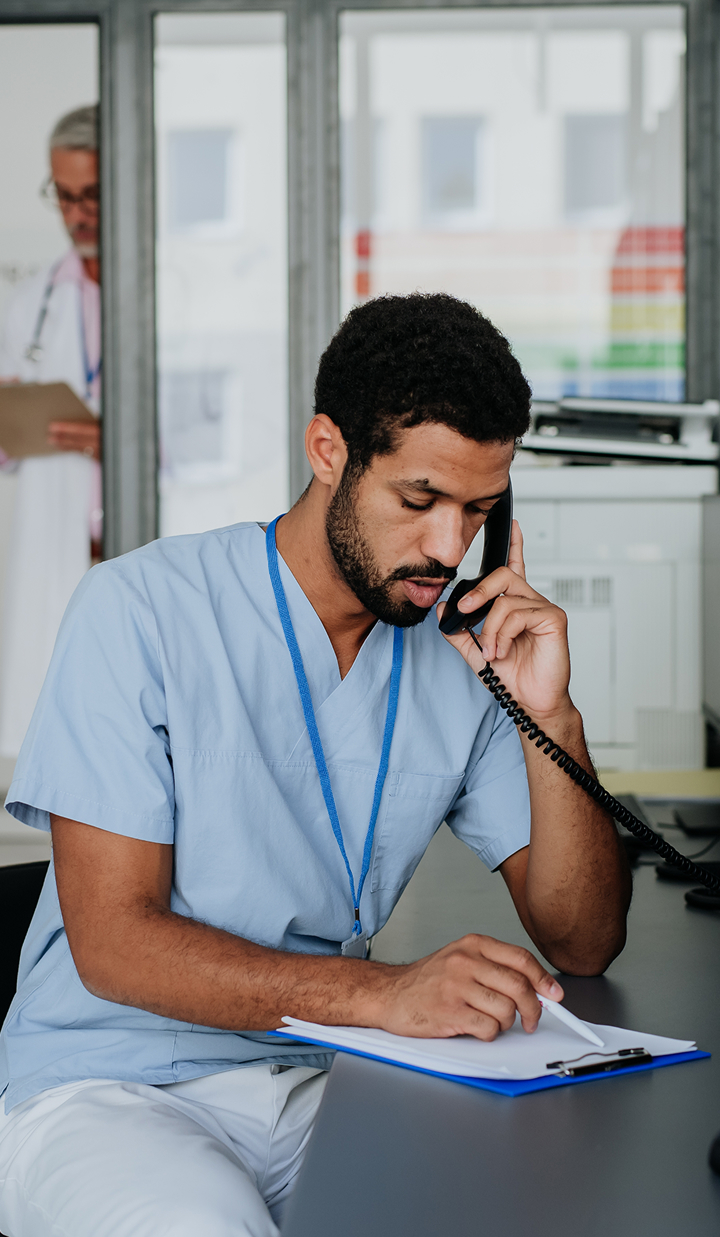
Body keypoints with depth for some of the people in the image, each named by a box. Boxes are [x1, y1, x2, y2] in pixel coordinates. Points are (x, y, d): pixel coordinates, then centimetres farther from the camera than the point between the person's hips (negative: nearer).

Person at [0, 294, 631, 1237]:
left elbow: (583, 944, 3)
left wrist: (550, 717, -12)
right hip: (110, 1087, -5)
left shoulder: (468, 660, 4)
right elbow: (114, 943, -17)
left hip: (323, 1085, 5)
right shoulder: (140, 610, -10)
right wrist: (386, 994, -30)